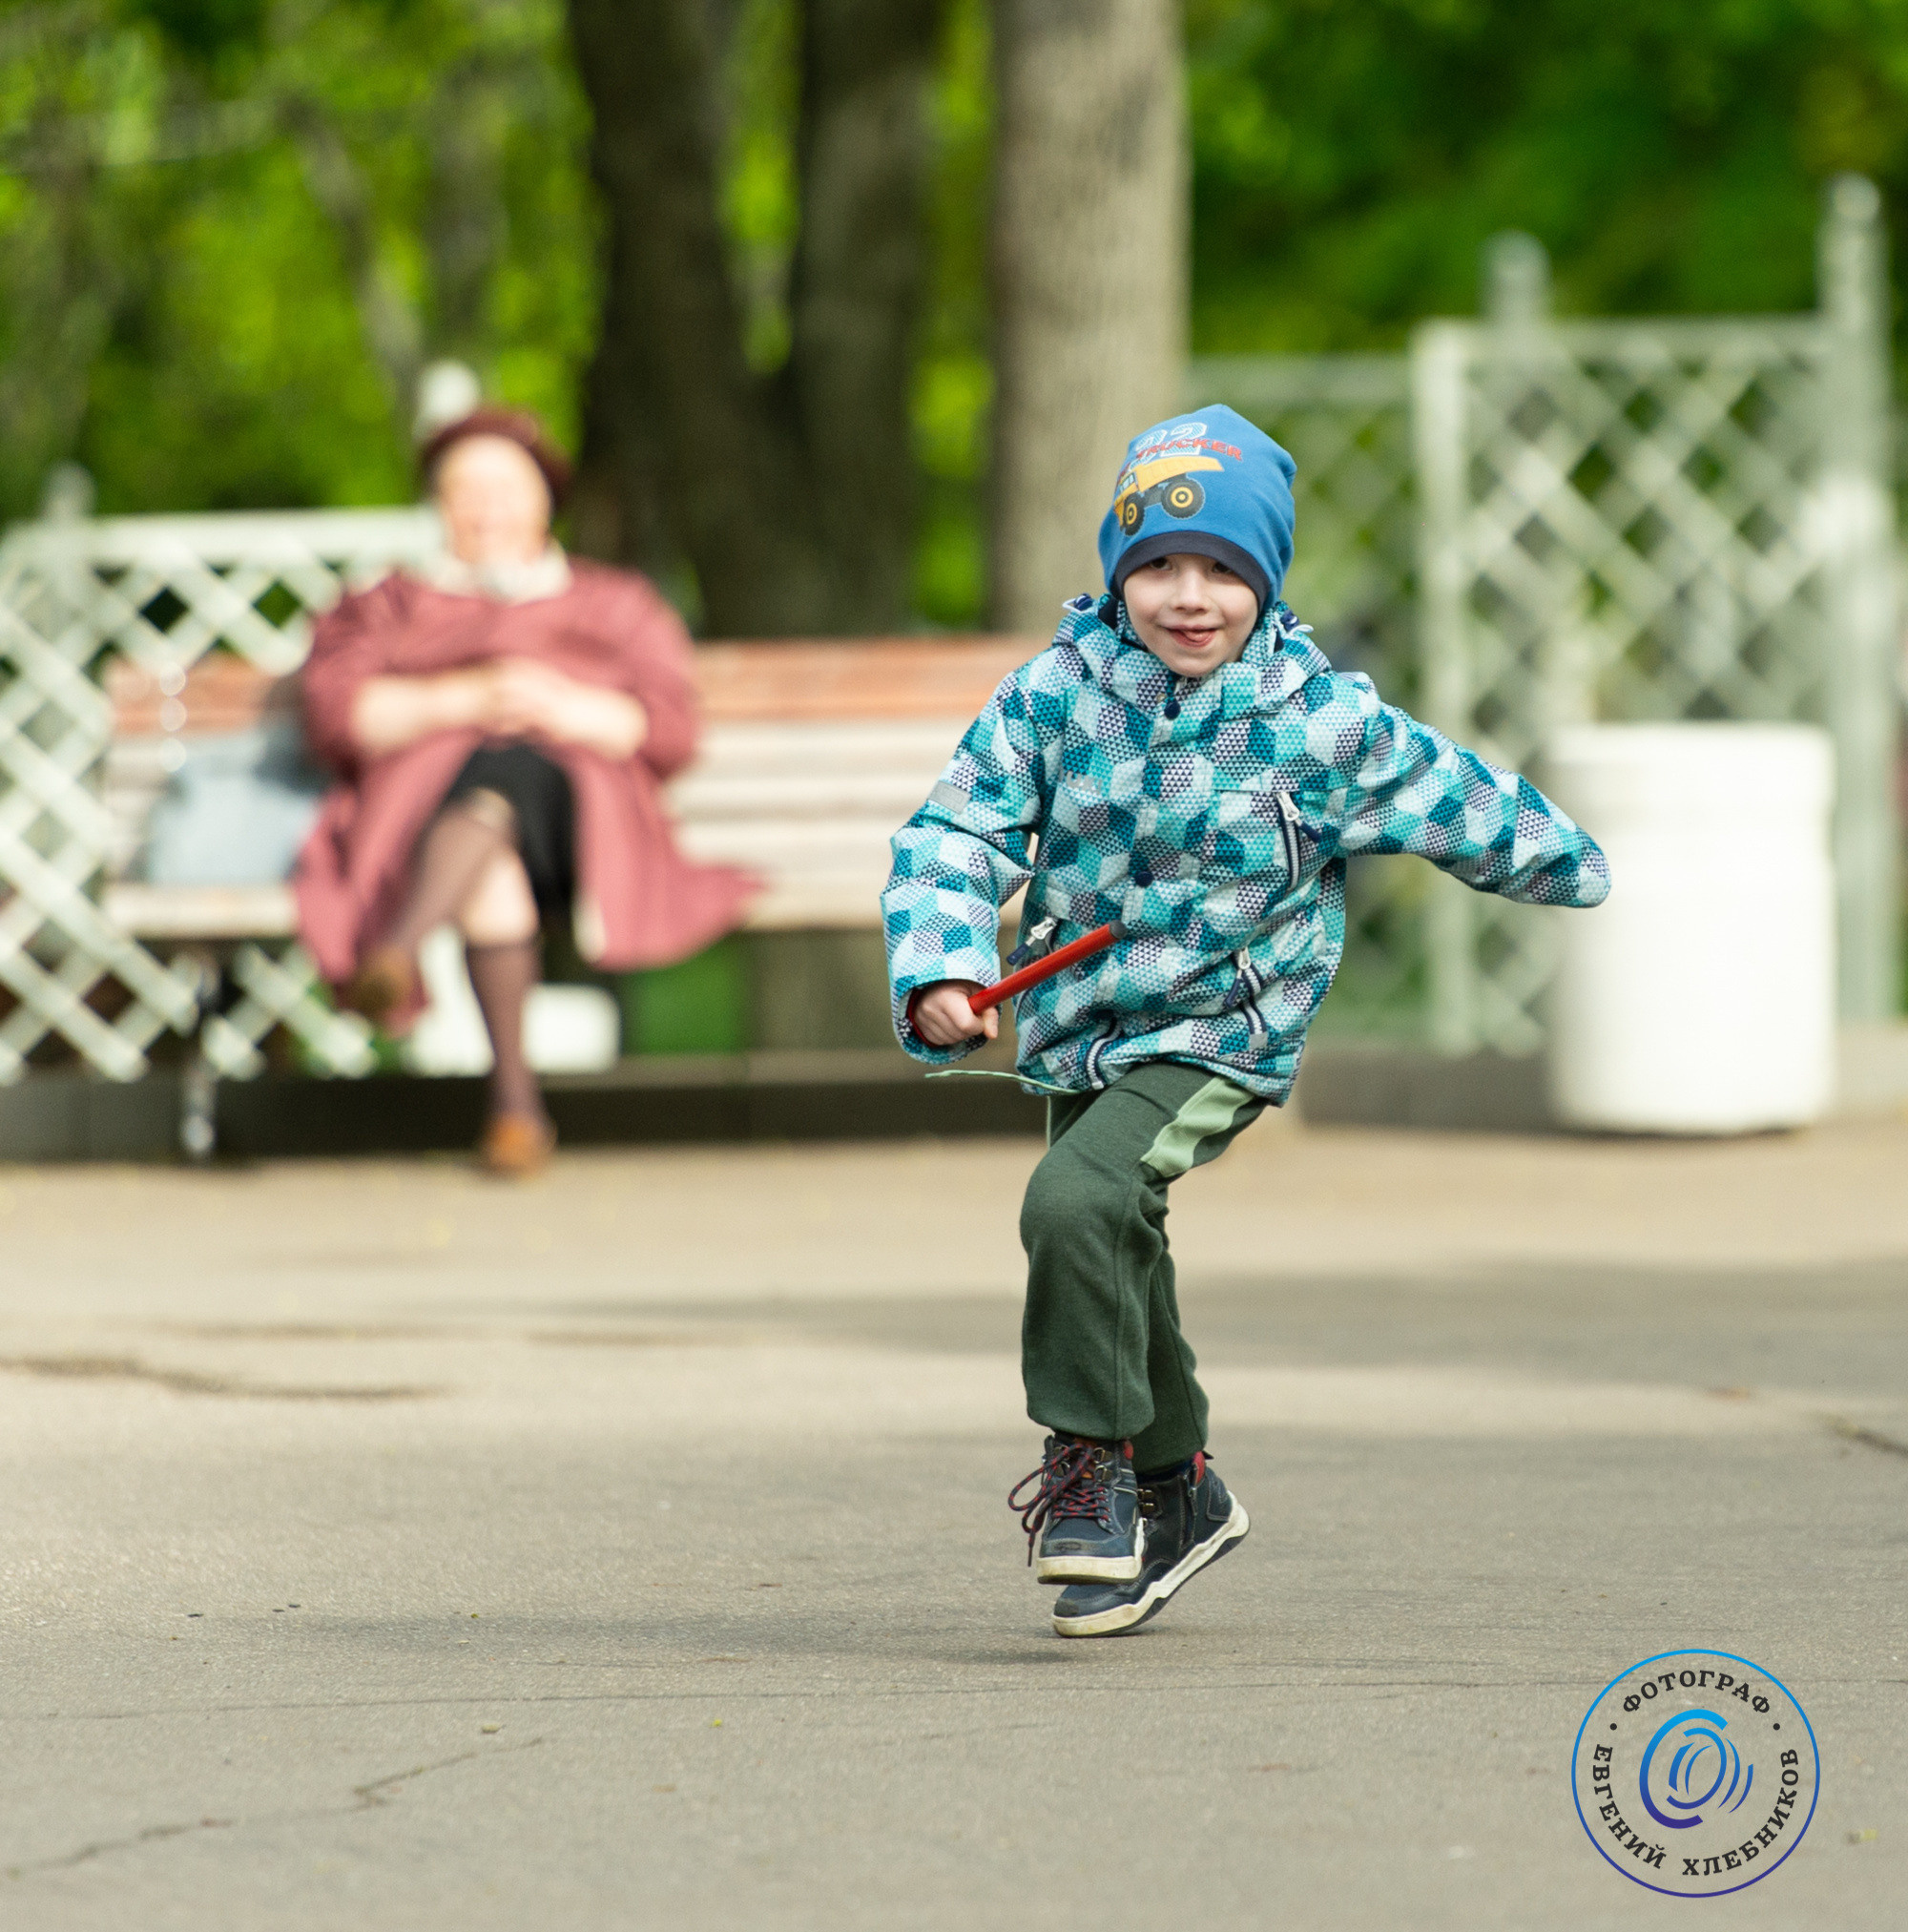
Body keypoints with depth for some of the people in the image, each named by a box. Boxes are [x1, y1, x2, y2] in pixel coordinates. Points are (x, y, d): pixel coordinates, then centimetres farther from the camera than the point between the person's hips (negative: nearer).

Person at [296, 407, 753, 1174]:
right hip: (420, 807, 1)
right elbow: (336, 715, 8)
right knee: (493, 856, -39)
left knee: (505, 774, -39)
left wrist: (558, 707, -9)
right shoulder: (386, 608, 29)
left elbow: (666, 731, 10)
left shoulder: (615, 606, 28)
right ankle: (514, 1095, -50)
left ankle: (394, 955, -67)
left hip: (573, 802, 0)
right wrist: (465, 700, -9)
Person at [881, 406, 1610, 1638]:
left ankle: (1091, 1457, -11)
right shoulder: (1058, 693, -7)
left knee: (1079, 1199, -28)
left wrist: (1564, 865, 18)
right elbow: (959, 830, -9)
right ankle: (1178, 1492, 41)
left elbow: (1452, 799, 2)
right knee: (1119, 1270, 18)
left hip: (1221, 1036, -5)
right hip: (1080, 1028, 5)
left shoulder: (1319, 721, -13)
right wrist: (940, 970, -25)